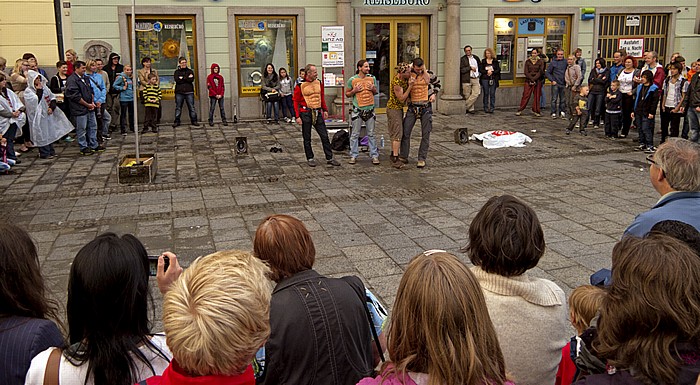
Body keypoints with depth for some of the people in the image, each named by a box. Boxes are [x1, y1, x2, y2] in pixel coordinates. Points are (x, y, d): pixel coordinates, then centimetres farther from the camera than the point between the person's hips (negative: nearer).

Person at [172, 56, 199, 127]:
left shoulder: (190, 71, 12)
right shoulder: (177, 72, 10)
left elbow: (191, 80, -5)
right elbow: (177, 80, -8)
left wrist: (182, 78, -9)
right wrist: (187, 78, -8)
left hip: (189, 92, 0)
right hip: (179, 92, 0)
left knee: (191, 107, 1)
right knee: (178, 108, 3)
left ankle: (194, 120, 7)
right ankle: (177, 121, 9)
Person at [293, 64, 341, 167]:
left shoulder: (319, 83, 8)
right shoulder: (300, 85, -7)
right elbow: (296, 101, -6)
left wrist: (325, 110, 13)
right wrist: (297, 116, -11)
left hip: (318, 113, 4)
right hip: (306, 113, -4)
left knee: (325, 136, 4)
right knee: (307, 138, 5)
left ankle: (329, 158, 11)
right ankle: (310, 159, 18)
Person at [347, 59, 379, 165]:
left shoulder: (372, 78, 6)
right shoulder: (352, 80, -3)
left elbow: (376, 92, 18)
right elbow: (347, 94, 6)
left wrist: (373, 89, -4)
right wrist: (354, 90, -12)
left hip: (370, 109, 2)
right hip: (357, 110, -2)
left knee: (371, 134, 6)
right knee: (355, 134, 2)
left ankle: (374, 155, 11)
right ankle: (353, 156, 11)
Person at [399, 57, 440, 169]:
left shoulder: (429, 74, -3)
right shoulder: (409, 74, -3)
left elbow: (437, 84, 16)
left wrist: (434, 94, 2)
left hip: (426, 107, 0)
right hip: (412, 107, 1)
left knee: (425, 135, 1)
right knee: (405, 132, 0)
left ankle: (422, 159, 8)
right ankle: (403, 156, 12)